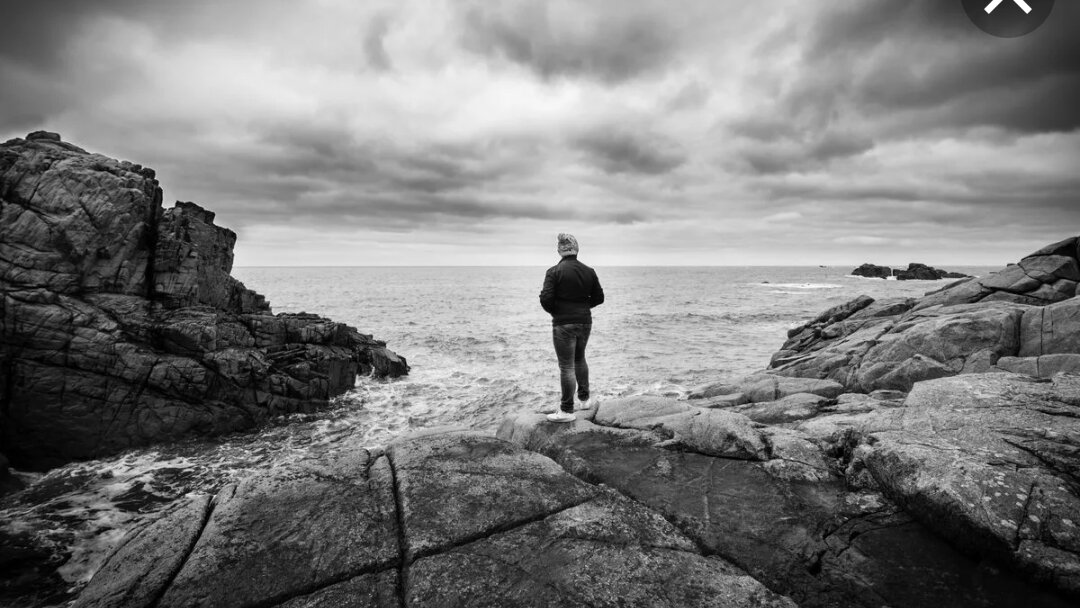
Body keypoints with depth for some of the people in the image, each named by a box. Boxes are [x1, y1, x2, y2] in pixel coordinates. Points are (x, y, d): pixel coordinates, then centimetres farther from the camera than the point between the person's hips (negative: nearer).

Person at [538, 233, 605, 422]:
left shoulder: (554, 271, -12)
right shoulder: (589, 271, 3)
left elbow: (546, 299, -18)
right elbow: (599, 298, 8)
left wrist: (554, 311, 2)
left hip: (564, 323, -5)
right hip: (585, 321, 6)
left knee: (566, 366, 0)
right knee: (579, 359, 25)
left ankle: (567, 411, 7)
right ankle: (585, 398, 33)